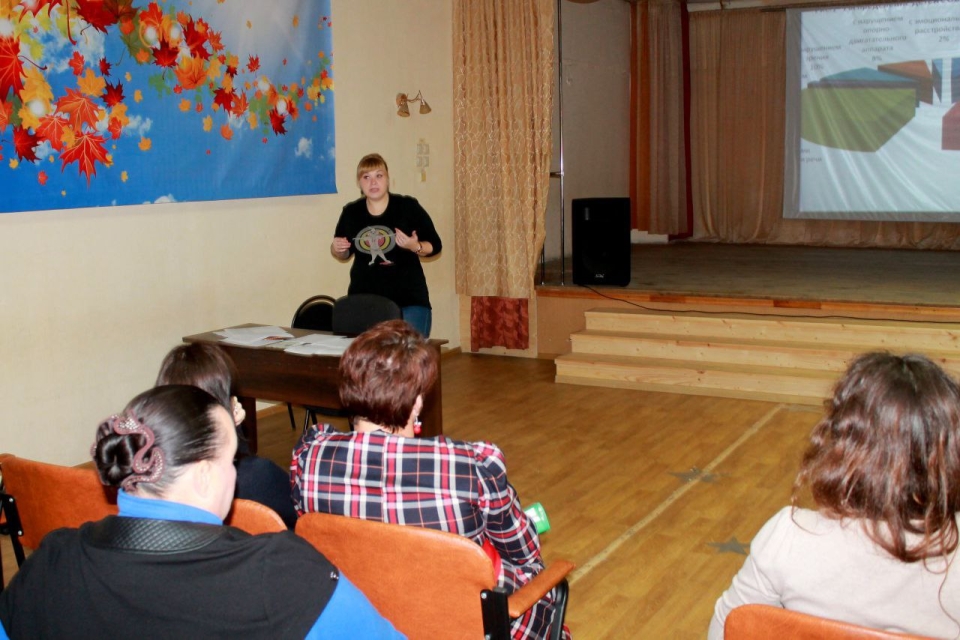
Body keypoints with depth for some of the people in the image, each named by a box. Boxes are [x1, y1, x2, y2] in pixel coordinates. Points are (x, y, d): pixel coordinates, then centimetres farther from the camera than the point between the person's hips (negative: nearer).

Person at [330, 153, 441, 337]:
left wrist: (415, 247, -18)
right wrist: (336, 249, -3)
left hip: (409, 300, -2)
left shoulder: (408, 207, -5)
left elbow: (435, 245, 0)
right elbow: (345, 254, 18)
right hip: (364, 299, 3)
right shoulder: (351, 213, 3)